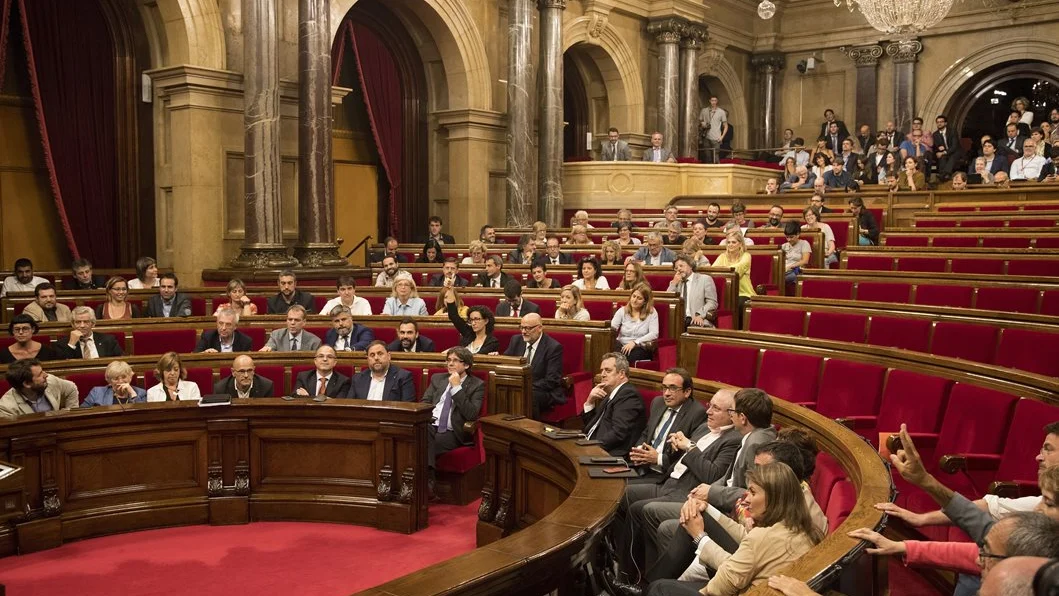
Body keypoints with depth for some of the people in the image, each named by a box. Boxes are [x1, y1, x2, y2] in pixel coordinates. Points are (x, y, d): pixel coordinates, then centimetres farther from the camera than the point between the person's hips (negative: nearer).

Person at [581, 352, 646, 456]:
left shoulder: (629, 394, -11)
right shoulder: (610, 394, 17)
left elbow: (618, 433, -21)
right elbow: (588, 423, 22)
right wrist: (590, 401, 6)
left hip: (613, 455, -9)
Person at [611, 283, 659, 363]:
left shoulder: (652, 312, 5)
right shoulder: (622, 311, 11)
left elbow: (654, 334, -7)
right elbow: (612, 327, -1)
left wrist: (635, 342, -16)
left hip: (641, 348, -1)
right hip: (622, 346, 2)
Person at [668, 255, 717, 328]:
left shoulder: (705, 279, 10)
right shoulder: (677, 282, 23)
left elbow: (712, 303, 1)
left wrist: (700, 315, -16)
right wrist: (674, 283, 6)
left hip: (697, 320, -4)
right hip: (680, 321, 4)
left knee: (695, 328, -37)